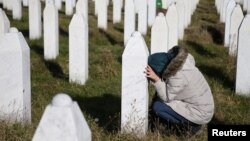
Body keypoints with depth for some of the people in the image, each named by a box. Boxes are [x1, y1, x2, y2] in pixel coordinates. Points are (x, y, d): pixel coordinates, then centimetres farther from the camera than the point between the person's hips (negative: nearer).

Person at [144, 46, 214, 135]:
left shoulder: (179, 76, -29)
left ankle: (189, 126, -3)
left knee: (157, 107, -14)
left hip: (200, 114, -10)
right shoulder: (178, 63, -2)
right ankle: (191, 122, 13)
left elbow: (166, 98, -19)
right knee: (158, 99, 12)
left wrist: (156, 79, -29)